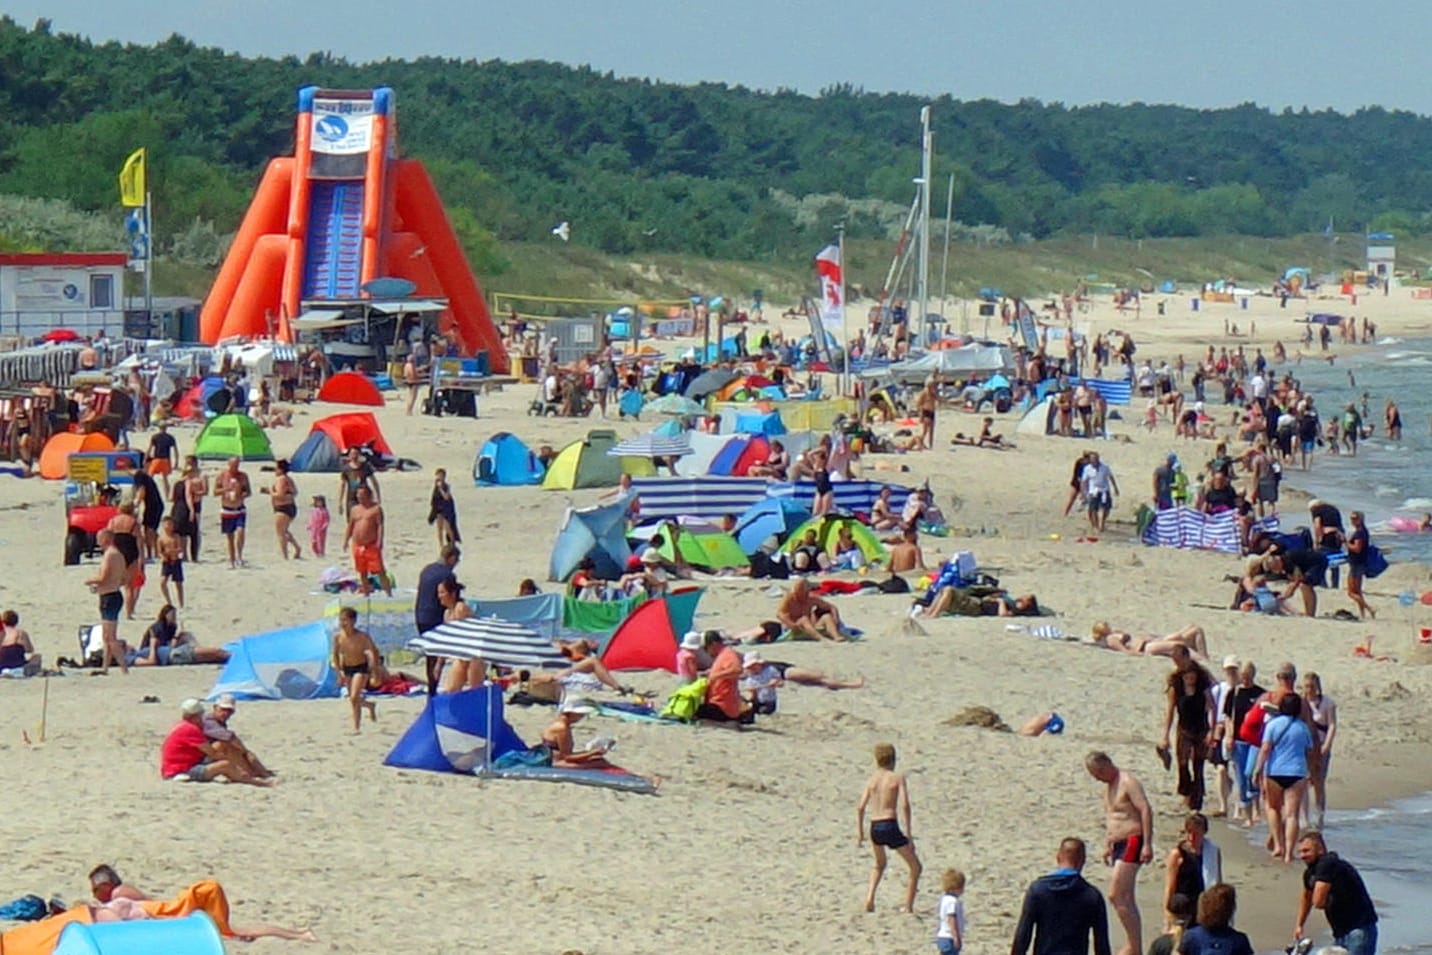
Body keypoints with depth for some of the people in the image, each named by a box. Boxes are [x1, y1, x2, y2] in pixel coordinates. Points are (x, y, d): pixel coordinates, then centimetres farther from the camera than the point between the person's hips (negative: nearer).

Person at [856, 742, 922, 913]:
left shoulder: (871, 779, 10)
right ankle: (909, 908, 7)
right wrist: (908, 833, -11)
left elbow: (860, 807, 5)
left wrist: (859, 832, 15)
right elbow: (904, 805, -12)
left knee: (880, 865, 32)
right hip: (891, 827, -5)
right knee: (915, 867, 13)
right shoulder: (898, 778, -1)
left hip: (875, 828, 5)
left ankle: (870, 897, 11)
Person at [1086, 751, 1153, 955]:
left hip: (1132, 842, -10)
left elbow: (1146, 810, -19)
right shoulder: (1108, 785, 17)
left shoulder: (1128, 782, -13)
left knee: (1116, 895, -15)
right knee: (1126, 899, 10)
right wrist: (1107, 844, 22)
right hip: (1118, 844, 10)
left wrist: (1147, 844, -23)